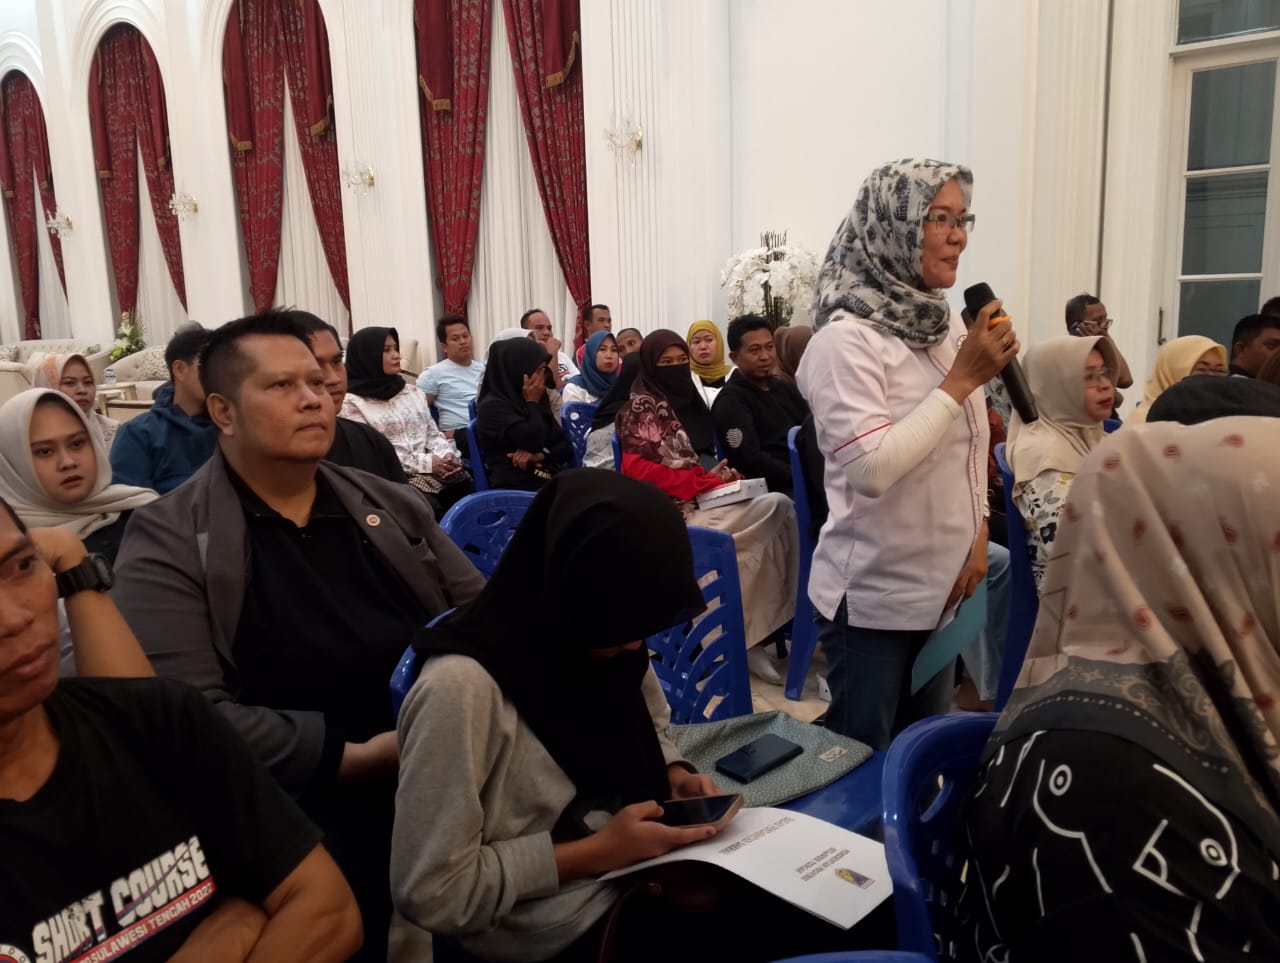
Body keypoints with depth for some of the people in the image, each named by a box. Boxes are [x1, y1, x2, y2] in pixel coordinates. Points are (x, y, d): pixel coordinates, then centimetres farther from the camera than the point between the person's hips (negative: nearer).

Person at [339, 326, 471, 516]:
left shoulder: (412, 391, 18)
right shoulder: (351, 404, 0)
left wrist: (446, 454, -5)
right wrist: (426, 463, -13)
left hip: (438, 472, 5)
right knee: (434, 515, -32)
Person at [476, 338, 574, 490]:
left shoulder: (538, 401, 18)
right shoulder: (493, 407, -4)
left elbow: (566, 447, 12)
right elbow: (533, 442, -16)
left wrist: (540, 455, -7)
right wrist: (532, 403, -2)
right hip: (518, 489, -7)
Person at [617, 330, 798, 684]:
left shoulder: (688, 398, 20)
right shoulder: (642, 405, -3)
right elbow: (639, 470, -13)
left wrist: (723, 473, -1)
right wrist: (705, 481, -16)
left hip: (706, 496, 7)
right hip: (674, 508, -7)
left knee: (781, 508, -21)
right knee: (777, 511, -24)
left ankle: (755, 631, -20)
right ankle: (747, 635, -18)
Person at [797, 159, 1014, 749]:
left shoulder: (947, 326, 4)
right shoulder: (847, 338, -19)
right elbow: (871, 468, -30)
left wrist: (977, 532, 6)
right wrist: (963, 379, -24)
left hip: (940, 586, 7)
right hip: (872, 597, -7)